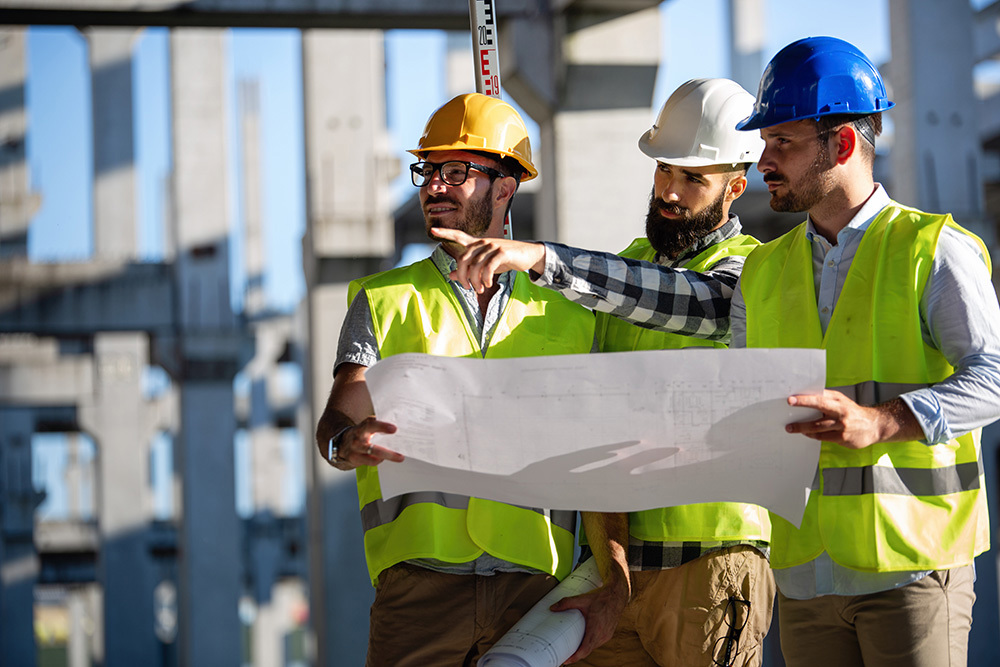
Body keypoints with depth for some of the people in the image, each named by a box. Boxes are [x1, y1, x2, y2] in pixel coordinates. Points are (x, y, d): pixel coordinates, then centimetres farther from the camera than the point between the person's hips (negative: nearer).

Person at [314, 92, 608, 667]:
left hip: (534, 579, 1)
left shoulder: (567, 313, 15)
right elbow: (339, 421, 0)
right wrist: (346, 443, -23)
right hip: (421, 573, -1)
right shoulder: (384, 302, 14)